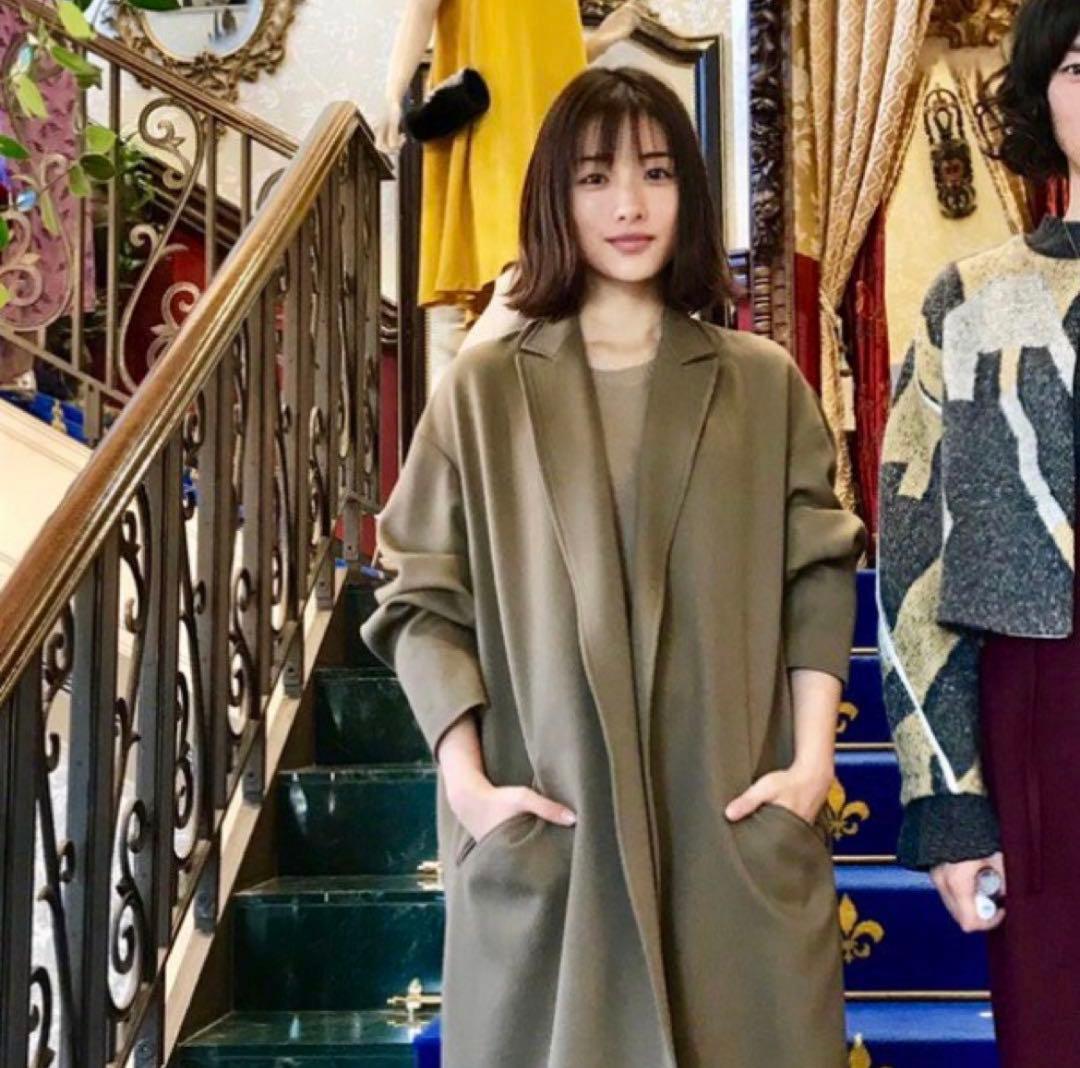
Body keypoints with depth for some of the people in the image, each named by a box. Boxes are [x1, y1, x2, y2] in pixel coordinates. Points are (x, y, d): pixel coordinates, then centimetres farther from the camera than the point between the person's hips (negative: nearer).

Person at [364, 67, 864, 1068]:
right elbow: (422, 598, 1)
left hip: (734, 823, 1)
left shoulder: (764, 384, 8)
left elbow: (820, 575, 6)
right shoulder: (482, 389, 3)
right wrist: (466, 778, -9)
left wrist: (813, 758, -6)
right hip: (544, 829, -1)